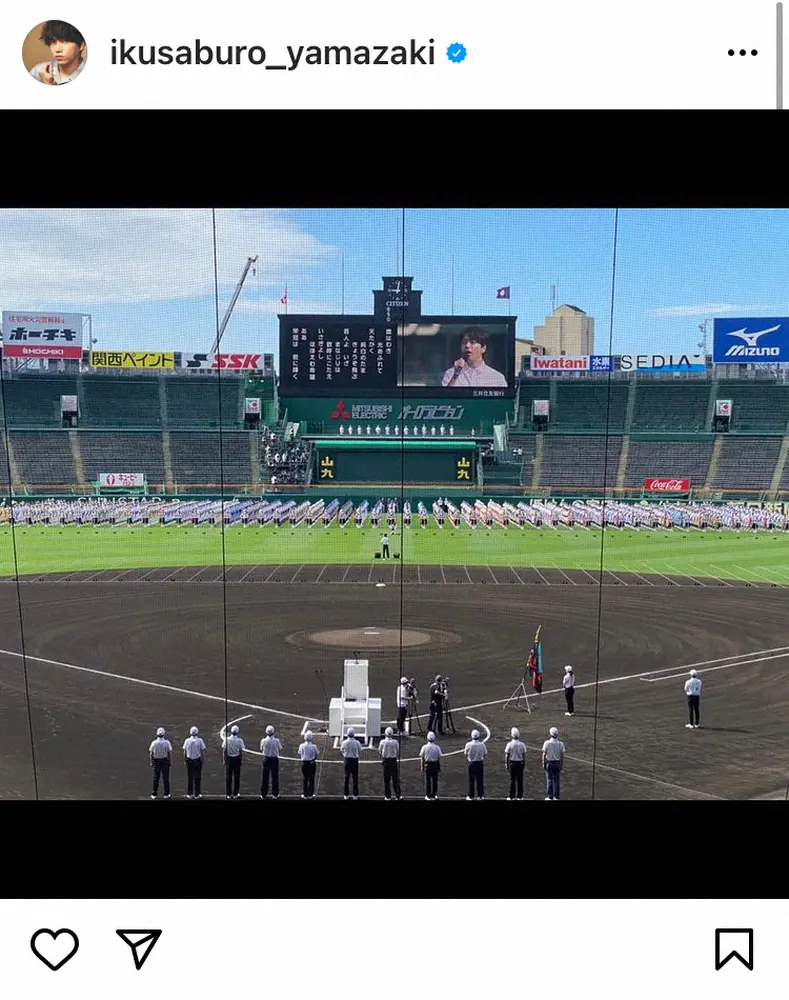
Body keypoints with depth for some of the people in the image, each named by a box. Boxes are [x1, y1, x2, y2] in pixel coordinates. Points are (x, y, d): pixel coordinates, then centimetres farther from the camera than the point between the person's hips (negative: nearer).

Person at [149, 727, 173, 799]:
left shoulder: (154, 743, -10)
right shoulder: (167, 742, -12)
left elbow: (151, 753, -3)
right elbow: (170, 752, -10)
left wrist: (151, 762, 8)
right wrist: (170, 760, 3)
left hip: (156, 761, 1)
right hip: (165, 760, -1)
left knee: (155, 778, 13)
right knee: (165, 778, 8)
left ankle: (154, 794, 17)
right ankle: (166, 794, 12)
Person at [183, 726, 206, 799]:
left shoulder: (187, 741, -5)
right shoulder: (199, 741, -10)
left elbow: (185, 752, 1)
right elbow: (202, 751, -6)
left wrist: (185, 760, 12)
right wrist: (202, 760, 5)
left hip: (189, 760, 2)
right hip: (197, 760, -2)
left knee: (189, 777, 11)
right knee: (197, 777, 6)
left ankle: (189, 794, 15)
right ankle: (197, 794, 7)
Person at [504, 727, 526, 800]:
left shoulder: (509, 744, -9)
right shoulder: (522, 744, -4)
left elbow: (507, 755, -5)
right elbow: (524, 755, 1)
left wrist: (506, 764, 5)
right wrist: (524, 764, 12)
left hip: (512, 763, -1)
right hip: (520, 763, 1)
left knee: (512, 780, 5)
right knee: (520, 780, 8)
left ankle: (511, 796, 6)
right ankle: (519, 796, 11)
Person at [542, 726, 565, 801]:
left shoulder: (547, 743, -9)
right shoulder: (560, 744, -2)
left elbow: (544, 754, -7)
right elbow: (562, 756, 1)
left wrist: (544, 763, 3)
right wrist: (561, 765, 10)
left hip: (549, 763, -2)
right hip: (557, 763, 2)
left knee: (549, 780, 4)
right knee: (557, 780, 8)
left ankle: (550, 797, 5)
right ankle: (556, 797, 12)